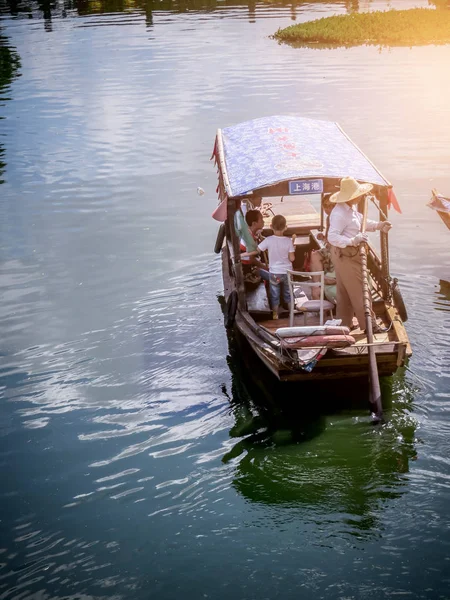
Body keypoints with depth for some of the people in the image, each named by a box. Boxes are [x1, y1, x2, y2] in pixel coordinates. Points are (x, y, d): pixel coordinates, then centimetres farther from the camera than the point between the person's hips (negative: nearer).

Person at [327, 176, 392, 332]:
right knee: (359, 290, -3)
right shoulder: (339, 213, -27)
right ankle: (369, 325, 4)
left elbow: (361, 221, 21)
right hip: (345, 255, -10)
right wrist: (352, 241, -41)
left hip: (351, 253, 10)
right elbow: (332, 237, -32)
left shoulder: (352, 207, 6)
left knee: (344, 290, 17)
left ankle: (344, 324, 27)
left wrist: (378, 225, 8)